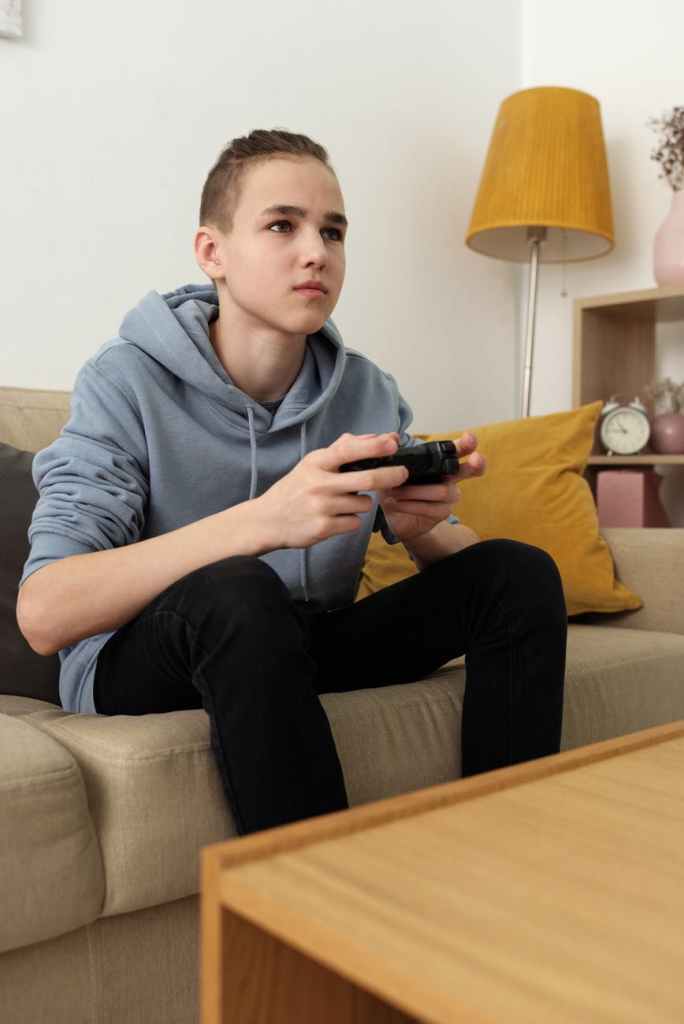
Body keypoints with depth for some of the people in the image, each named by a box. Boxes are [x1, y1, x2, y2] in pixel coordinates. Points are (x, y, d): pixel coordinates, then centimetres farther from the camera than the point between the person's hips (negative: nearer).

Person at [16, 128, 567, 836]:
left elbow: (459, 558, 3)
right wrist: (263, 520, -38)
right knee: (234, 593, -37)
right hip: (139, 666, -4)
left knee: (522, 572, -10)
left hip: (301, 652, 5)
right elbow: (42, 615, -26)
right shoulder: (126, 381, -15)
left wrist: (422, 527, -22)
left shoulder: (368, 392, -2)